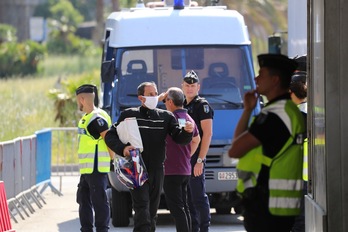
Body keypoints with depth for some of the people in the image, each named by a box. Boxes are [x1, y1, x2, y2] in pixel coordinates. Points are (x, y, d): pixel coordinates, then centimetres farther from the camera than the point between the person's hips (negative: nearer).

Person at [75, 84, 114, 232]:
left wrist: (111, 160, -13)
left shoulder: (97, 118, -16)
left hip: (97, 168, -11)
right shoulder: (86, 118, 16)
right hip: (86, 169, 11)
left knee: (99, 201, -6)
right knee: (84, 199, 16)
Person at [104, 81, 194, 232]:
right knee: (142, 210, -16)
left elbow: (179, 138, 3)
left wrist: (187, 131, -20)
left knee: (152, 211, 9)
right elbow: (110, 136, 4)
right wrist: (122, 148, -16)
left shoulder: (166, 117, 11)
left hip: (157, 170, 4)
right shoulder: (129, 115, 3)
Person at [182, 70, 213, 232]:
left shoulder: (202, 105, -6)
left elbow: (208, 133, -13)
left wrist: (200, 160, -19)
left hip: (195, 158, -8)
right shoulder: (182, 106, 17)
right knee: (188, 198, 10)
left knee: (198, 196, -9)